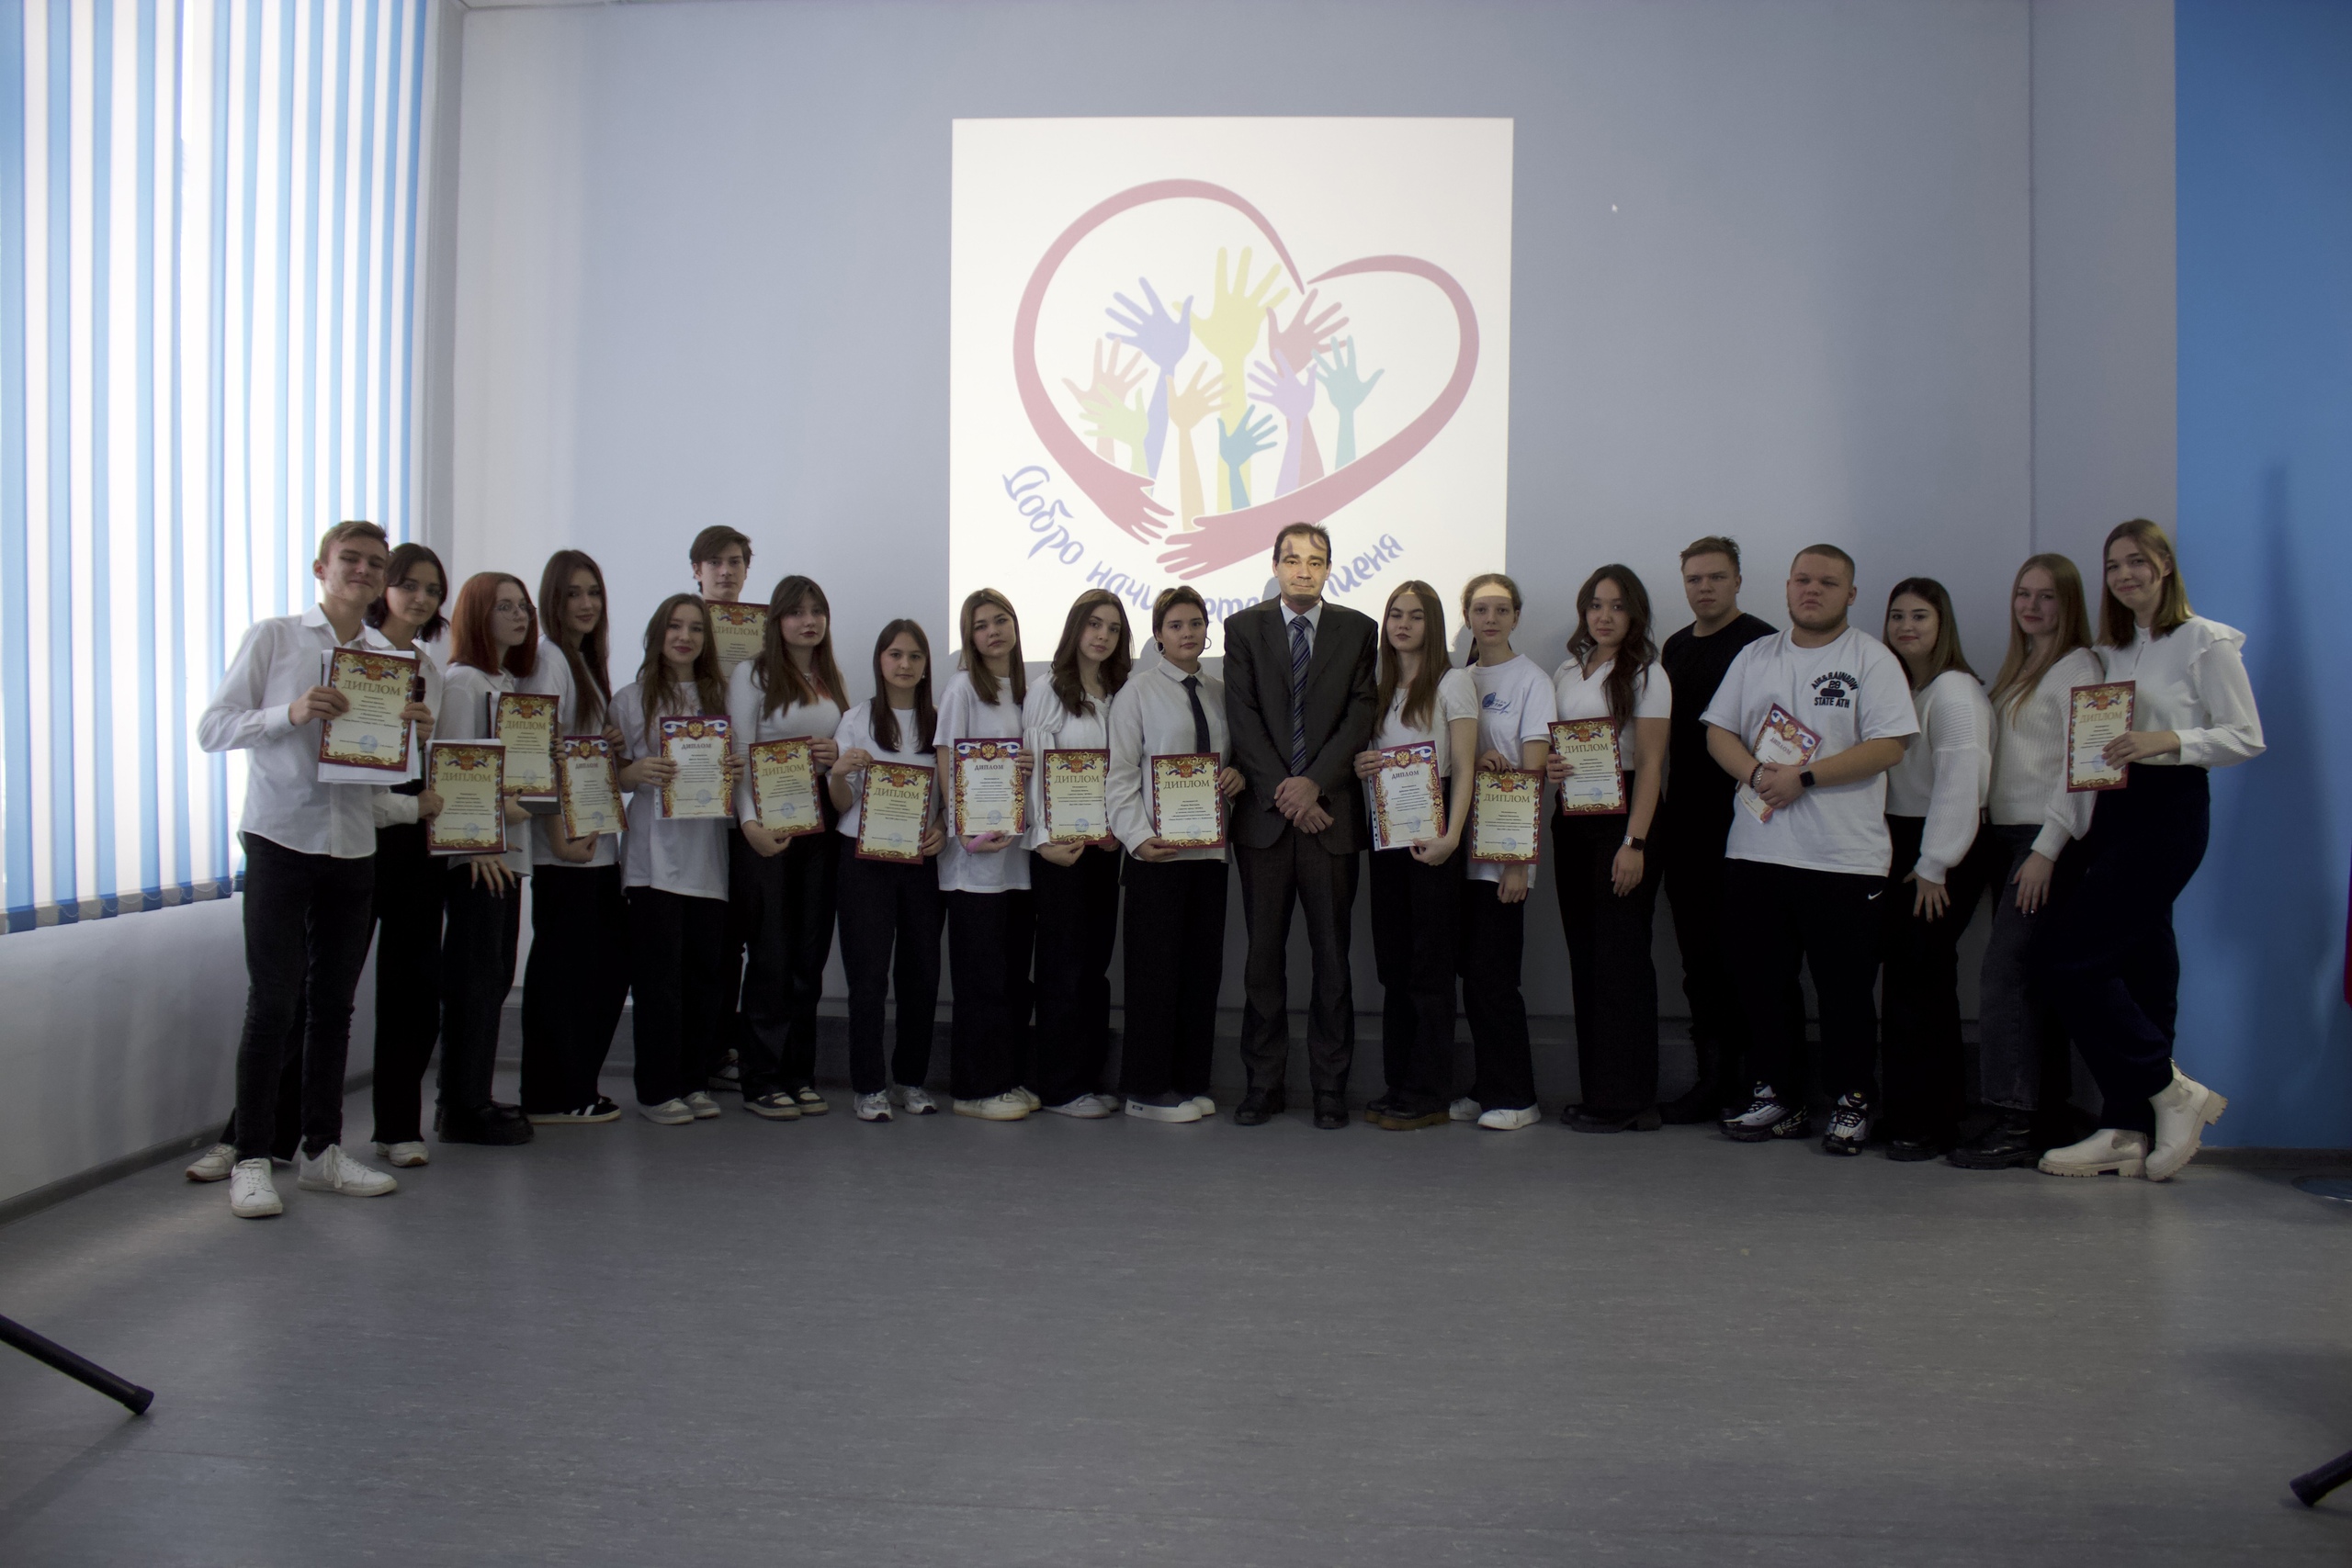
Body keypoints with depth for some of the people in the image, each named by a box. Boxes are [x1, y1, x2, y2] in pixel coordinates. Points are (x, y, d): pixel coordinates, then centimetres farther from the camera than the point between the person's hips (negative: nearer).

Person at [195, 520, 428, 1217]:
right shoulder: (274, 637, 1)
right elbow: (212, 728, -4)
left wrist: (418, 736, -6)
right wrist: (291, 714, -20)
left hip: (354, 846, 4)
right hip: (281, 839, -4)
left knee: (333, 1003, 9)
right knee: (274, 1002, -5)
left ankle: (321, 1149, 19)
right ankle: (250, 1160, 5)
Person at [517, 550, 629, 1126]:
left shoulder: (587, 660, 19)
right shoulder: (548, 657, -8)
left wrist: (612, 742, 5)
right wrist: (560, 834, -20)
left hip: (599, 836, 9)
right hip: (565, 843, -9)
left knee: (610, 960, 10)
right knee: (564, 964, -4)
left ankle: (578, 1085, 20)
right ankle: (552, 1097, 5)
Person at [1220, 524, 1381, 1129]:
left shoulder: (1358, 630, 7)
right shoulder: (1243, 628, 7)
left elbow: (1361, 715, -1)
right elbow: (1242, 717, -1)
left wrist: (1313, 782, -12)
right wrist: (1282, 790, -10)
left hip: (1331, 811, 0)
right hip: (1264, 812, 0)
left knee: (1333, 955, 4)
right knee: (1264, 954, 5)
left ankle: (1330, 1086, 13)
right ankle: (1263, 1084, 14)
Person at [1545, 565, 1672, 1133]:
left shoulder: (1645, 674, -3)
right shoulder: (1565, 673, 15)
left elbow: (1650, 765, -10)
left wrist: (1635, 842, -18)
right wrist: (1548, 766, -4)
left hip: (1621, 823, -6)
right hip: (1571, 824, 6)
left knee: (1621, 953, -5)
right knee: (1584, 954, 7)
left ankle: (1628, 1099, 1)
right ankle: (1595, 1090, 14)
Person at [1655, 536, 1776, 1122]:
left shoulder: (1760, 641, -5)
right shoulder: (1674, 648, 17)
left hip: (1739, 819, -7)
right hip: (1685, 825, 7)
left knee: (1740, 956, -3)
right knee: (1698, 957, 9)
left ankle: (1746, 1079, 6)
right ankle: (1712, 1079, 16)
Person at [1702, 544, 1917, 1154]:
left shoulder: (1871, 659, -1)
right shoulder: (1756, 657, 13)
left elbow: (1888, 747, -10)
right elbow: (1719, 733, 10)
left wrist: (1803, 777, -16)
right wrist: (1757, 774, -10)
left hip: (1845, 856, -4)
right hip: (1757, 849, 5)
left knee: (1845, 989, 2)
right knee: (1762, 981, 10)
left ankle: (1852, 1103, 16)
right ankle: (1776, 1097, 23)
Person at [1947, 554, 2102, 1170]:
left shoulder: (2077, 668, -6)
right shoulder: (2017, 668, 19)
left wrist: (2046, 848, -17)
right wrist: (1985, 835, 9)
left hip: (2047, 837, -8)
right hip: (2003, 833, 8)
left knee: (2005, 970, -13)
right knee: (2029, 977, 8)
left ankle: (2014, 1123, -10)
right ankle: (2049, 1118, 13)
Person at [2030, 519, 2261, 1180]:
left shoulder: (2205, 642, -4)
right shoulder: (2113, 650, 17)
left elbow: (2247, 737, -9)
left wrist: (2169, 740, -22)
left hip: (2170, 811, -7)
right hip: (2116, 810, 7)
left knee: (2065, 956, -14)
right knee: (2136, 965, 7)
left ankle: (2172, 1090, -1)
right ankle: (2126, 1132, 10)